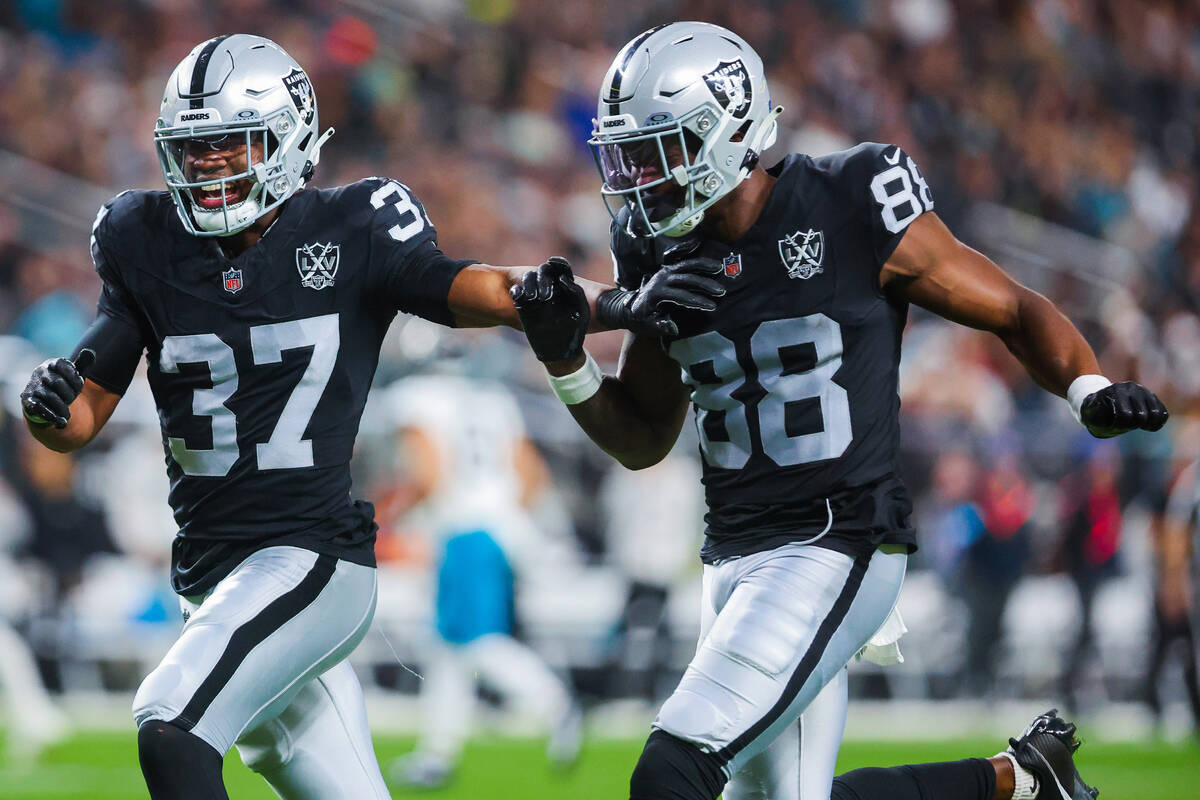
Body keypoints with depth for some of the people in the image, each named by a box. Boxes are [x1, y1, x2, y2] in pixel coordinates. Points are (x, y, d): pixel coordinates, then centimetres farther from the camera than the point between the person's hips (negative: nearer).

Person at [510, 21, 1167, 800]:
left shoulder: (853, 214, -11)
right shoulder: (662, 254, 6)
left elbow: (1016, 312, -2)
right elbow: (642, 438, 16)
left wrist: (1090, 389, -20)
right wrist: (565, 357, -1)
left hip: (838, 548, -7)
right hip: (735, 555, 7)